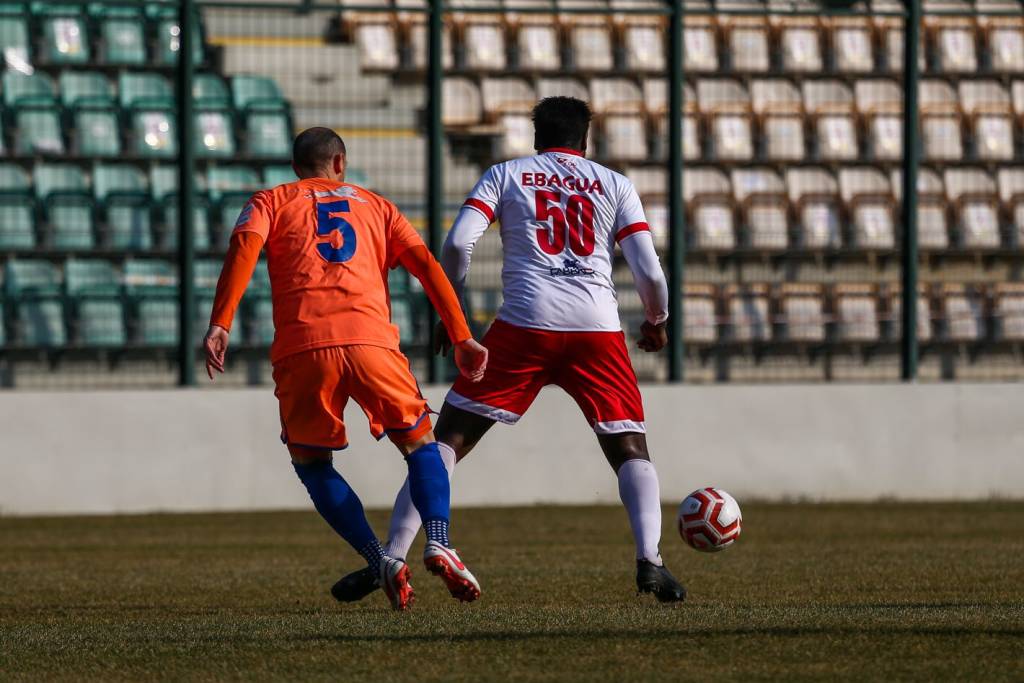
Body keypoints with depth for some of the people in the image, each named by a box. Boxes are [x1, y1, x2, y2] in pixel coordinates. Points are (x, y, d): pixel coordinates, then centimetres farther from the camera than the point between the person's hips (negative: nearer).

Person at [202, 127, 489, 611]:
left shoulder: (271, 202, 21)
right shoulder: (374, 206, 27)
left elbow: (244, 247, 0)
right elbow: (426, 264, 15)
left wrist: (220, 325, -9)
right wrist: (461, 338, 12)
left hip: (302, 347, -1)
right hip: (371, 337, 1)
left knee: (311, 463, 16)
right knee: (421, 445, 17)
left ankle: (379, 560, -3)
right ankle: (438, 545, -9)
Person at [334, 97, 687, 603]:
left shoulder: (506, 175, 16)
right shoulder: (614, 185, 17)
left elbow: (457, 244, 1)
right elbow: (649, 272, 7)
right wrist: (656, 321, 27)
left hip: (524, 324, -1)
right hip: (598, 330, 1)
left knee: (449, 439, 6)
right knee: (631, 450, 11)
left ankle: (392, 557, -4)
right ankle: (649, 559, -13)